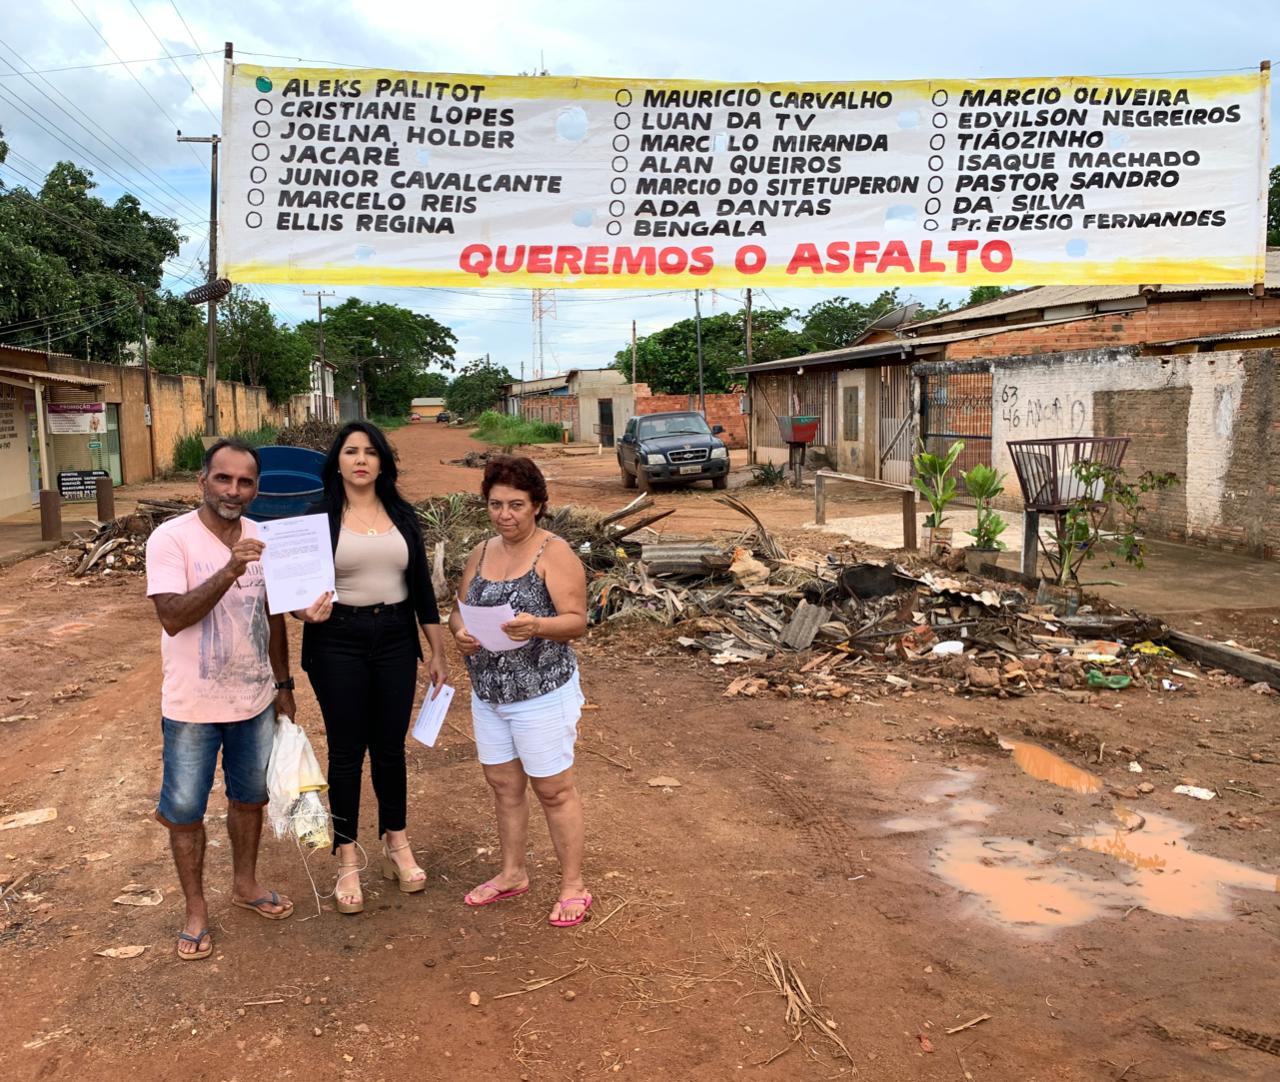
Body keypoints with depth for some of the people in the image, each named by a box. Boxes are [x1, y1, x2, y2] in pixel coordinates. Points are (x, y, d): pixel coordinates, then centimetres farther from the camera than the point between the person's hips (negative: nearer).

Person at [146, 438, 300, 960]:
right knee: (185, 810, 8)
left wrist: (283, 685, 12)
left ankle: (245, 883, 39)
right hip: (192, 706, -4)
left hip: (255, 700, 5)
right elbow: (172, 617, -26)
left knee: (250, 796, 18)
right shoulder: (171, 538, -16)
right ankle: (196, 910, 26)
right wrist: (228, 572, -38)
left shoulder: (262, 540, 0)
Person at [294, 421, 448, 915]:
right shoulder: (320, 516, -3)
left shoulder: (402, 515, 5)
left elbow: (422, 586, 7)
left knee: (390, 747, 12)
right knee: (346, 751, 5)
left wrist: (438, 652, 7)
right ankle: (347, 861, 19)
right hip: (338, 643, -2)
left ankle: (396, 844, 30)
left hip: (395, 640, 2)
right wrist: (305, 611, -28)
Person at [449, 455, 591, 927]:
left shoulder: (554, 553, -12)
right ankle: (512, 874, 34)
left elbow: (577, 621, -16)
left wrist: (537, 626, -35)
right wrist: (460, 631, -12)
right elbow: (459, 609, 11)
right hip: (488, 693, 6)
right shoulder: (482, 553, 8)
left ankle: (573, 885, 18)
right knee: (504, 785, 17)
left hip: (541, 694, -6)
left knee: (553, 789, 4)